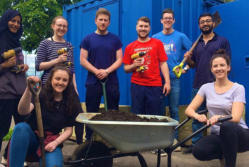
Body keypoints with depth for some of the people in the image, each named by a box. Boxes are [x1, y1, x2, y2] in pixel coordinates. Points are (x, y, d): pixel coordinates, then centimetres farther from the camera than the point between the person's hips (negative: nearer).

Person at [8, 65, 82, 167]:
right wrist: (29, 90, -37)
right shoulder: (40, 94, -5)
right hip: (31, 137, 0)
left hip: (50, 142, 0)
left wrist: (55, 142, -15)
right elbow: (23, 111, -23)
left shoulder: (71, 102, 2)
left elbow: (68, 130, 3)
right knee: (21, 128, -34)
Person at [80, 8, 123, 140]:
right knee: (91, 114, 4)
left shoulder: (115, 39, 9)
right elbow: (83, 60, 1)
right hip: (93, 82, 0)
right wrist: (96, 71, -12)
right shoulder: (88, 39, 7)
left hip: (112, 82, 1)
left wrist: (107, 71, -13)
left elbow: (119, 60, 3)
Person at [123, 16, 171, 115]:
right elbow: (126, 69, 11)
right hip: (136, 85, 1)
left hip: (155, 86, -1)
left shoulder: (157, 43, 6)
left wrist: (167, 82, -5)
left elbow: (163, 64, 3)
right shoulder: (130, 47, 9)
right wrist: (134, 65, -9)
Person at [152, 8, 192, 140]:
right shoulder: (155, 38, 8)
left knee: (174, 110, 3)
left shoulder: (180, 37, 4)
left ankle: (174, 138, 13)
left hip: (174, 78, -1)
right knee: (160, 110, 7)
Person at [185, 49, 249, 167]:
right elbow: (189, 109, -2)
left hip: (239, 135, -3)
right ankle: (227, 151, 6)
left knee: (226, 125, -38)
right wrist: (198, 116, -26)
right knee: (198, 151, -26)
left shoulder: (238, 88, -7)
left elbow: (235, 118, -19)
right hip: (217, 135, 4)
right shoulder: (206, 88, 4)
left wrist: (219, 117, -40)